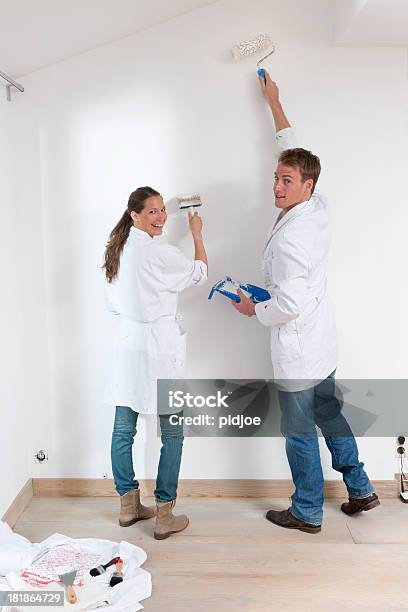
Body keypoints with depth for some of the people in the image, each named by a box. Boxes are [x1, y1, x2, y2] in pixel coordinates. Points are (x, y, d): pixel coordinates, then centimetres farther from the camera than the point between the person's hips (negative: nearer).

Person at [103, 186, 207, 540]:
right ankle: (164, 516, 12)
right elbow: (199, 273, 0)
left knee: (124, 430, 13)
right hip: (159, 349, -8)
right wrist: (197, 233, 14)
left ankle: (129, 505, 27)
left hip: (126, 345, 8)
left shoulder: (118, 248, 7)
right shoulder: (158, 253, -16)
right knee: (172, 434, 5)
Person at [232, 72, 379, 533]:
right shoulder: (318, 206, 0)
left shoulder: (289, 235, -25)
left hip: (296, 349, -9)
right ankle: (360, 490, 36)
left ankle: (307, 512, 25)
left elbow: (289, 304, -27)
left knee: (299, 431, 7)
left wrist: (254, 309, -7)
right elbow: (294, 152, 15)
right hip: (321, 343, 9)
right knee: (328, 414, 23)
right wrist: (273, 103, 25)